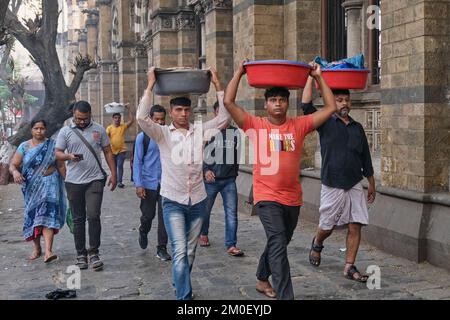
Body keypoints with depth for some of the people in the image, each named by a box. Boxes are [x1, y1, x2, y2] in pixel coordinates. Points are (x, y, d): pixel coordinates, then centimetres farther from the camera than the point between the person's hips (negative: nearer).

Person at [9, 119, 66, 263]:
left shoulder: (52, 145, 2)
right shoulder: (24, 146, 4)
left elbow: (61, 166, 5)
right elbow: (13, 165, -2)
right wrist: (15, 172, -24)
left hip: (49, 184, -2)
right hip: (31, 186, 3)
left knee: (47, 215, -16)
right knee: (32, 216, 8)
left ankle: (48, 251, -25)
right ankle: (37, 248, 26)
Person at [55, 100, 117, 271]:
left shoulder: (99, 129, 5)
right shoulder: (65, 131, 3)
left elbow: (108, 152, 9)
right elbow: (57, 153, 3)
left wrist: (113, 174, 3)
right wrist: (69, 156, -19)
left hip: (95, 180, -1)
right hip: (74, 182, 1)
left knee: (93, 216, -10)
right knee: (78, 219, 8)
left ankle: (94, 252, 1)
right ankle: (80, 254, 18)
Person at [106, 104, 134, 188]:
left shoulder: (124, 126, -3)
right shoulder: (109, 128, -4)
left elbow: (131, 120, -14)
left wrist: (129, 109, -20)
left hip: (121, 150, -1)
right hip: (112, 151, 1)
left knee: (120, 165, -9)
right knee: (114, 166, 14)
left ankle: (120, 181, -7)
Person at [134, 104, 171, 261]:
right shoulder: (143, 137, -3)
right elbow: (137, 162, -3)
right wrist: (138, 184, -10)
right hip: (148, 183, -1)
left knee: (165, 216, -1)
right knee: (148, 215, 8)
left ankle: (162, 249, 9)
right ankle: (143, 232, 41)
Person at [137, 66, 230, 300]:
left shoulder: (199, 131, 5)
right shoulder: (162, 134, -2)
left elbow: (224, 117, -1)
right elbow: (142, 117, -17)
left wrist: (217, 86, -3)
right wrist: (150, 85, -15)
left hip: (197, 201, 3)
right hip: (173, 201, -3)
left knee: (190, 252, 14)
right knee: (180, 252, -13)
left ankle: (180, 287, 35)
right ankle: (185, 297, -13)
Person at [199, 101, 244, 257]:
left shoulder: (236, 132, 4)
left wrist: (235, 171, 13)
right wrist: (205, 170, -16)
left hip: (229, 180, 2)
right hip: (210, 179, -1)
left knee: (232, 212, -6)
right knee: (205, 209, 14)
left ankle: (231, 245, -3)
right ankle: (203, 234, 38)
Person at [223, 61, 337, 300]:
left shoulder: (299, 126, 4)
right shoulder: (256, 125, -2)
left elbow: (330, 108, 4)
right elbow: (228, 102, -8)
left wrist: (318, 77, 6)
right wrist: (239, 73, -3)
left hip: (292, 198, 4)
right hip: (267, 197, -4)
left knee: (278, 243, 20)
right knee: (278, 243, -18)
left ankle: (262, 279, 43)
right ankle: (286, 296, -19)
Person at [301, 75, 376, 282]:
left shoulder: (357, 128, 10)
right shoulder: (326, 123, -1)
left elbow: (366, 158, 15)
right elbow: (306, 105, -17)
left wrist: (371, 185, 17)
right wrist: (311, 77, -14)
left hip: (355, 186, 3)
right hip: (332, 186, -3)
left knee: (355, 226, -2)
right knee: (327, 226, 8)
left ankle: (349, 267, 8)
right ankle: (317, 244, 40)